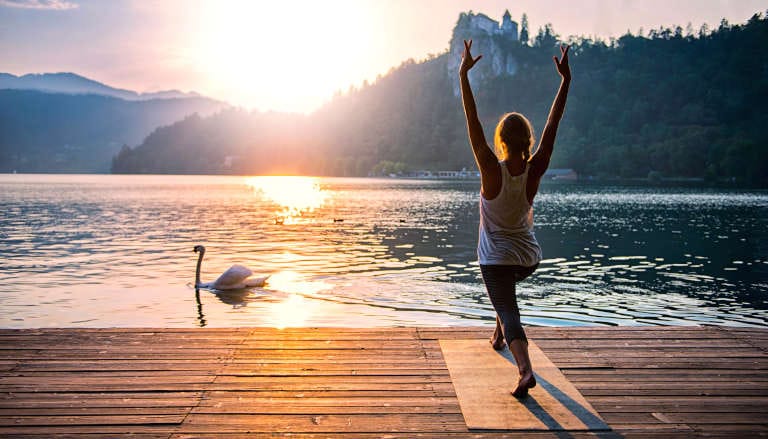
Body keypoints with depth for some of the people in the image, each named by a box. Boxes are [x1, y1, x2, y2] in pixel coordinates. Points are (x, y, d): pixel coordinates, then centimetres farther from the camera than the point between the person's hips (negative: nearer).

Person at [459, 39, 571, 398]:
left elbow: (473, 125, -23)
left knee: (508, 312, -6)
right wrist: (565, 79, -5)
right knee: (506, 291, 35)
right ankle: (499, 337, 44)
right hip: (530, 258, 5)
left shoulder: (493, 171, -21)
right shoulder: (534, 171, -13)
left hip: (497, 258, -5)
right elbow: (552, 126, -9)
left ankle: (525, 369, -27)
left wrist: (464, 75, -22)